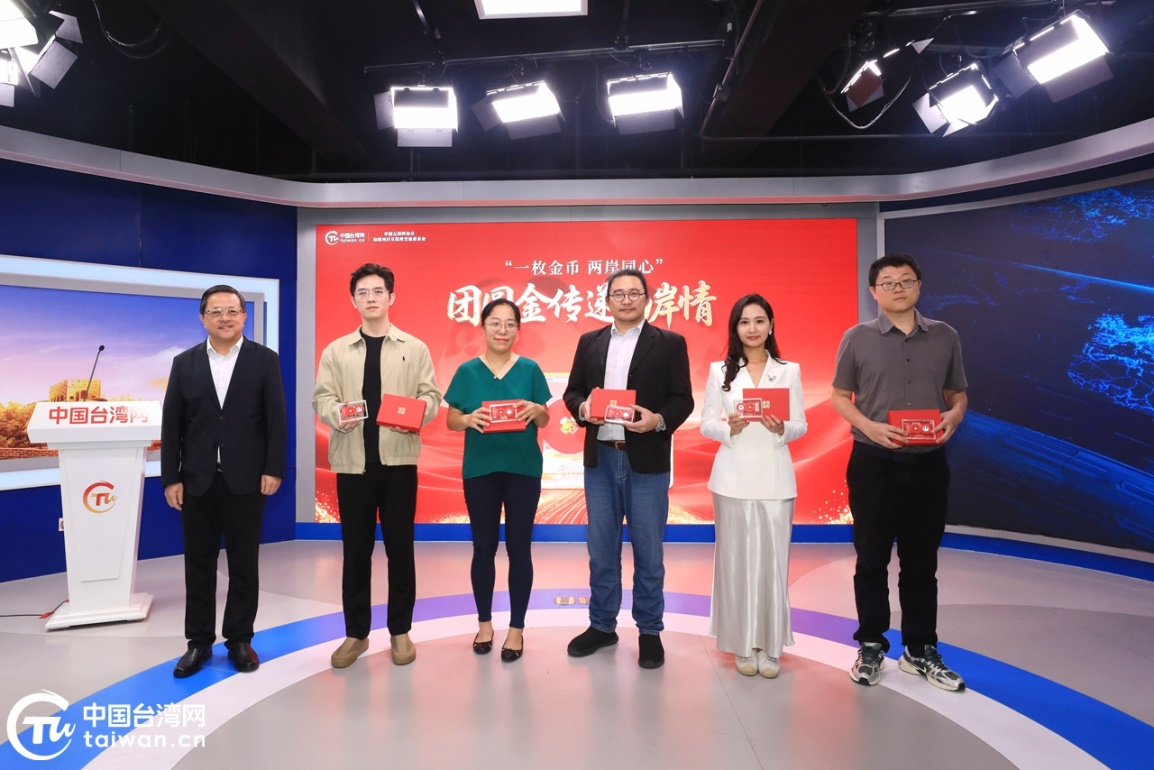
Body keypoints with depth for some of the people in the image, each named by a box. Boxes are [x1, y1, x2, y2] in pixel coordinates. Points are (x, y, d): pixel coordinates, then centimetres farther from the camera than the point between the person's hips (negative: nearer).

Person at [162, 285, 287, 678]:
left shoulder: (265, 359, 1)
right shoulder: (184, 363, 7)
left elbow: (276, 419, -3)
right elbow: (171, 424, 5)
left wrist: (274, 469, -9)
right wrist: (170, 478, 0)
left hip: (246, 480, -2)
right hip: (197, 481, 2)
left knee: (244, 564, 7)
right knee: (198, 565, 10)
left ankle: (240, 639, 21)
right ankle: (199, 642, 24)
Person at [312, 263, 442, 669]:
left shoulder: (415, 348, 7)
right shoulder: (336, 350, 10)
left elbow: (431, 395, 2)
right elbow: (321, 397, 3)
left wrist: (418, 413, -20)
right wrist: (337, 414, -19)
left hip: (399, 459, -1)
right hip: (353, 461, 1)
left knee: (400, 546, 6)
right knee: (356, 548, 8)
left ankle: (400, 631, 20)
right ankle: (356, 633, 21)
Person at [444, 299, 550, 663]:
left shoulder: (530, 369, 1)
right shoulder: (467, 371, 1)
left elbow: (545, 420, 3)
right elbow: (450, 420, 2)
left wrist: (536, 409, -18)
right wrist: (468, 419, -19)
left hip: (523, 469, 0)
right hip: (480, 470, 1)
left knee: (519, 547, 5)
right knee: (483, 547, 9)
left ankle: (516, 627, 18)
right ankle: (485, 622, 26)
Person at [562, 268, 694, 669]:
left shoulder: (669, 343, 1)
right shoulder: (589, 342, 11)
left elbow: (683, 399, -3)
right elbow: (572, 392, 10)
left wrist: (659, 420, -22)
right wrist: (582, 408, -12)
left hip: (647, 460, -3)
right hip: (600, 458, 3)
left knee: (648, 550, 6)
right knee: (601, 547, 12)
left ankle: (649, 631, 22)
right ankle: (602, 625, 27)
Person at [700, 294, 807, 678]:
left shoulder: (790, 371, 6)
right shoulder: (720, 371, 5)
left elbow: (801, 426, 4)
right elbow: (706, 424, 2)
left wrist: (781, 428, -17)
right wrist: (730, 427, -18)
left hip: (775, 478, 1)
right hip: (733, 478, 0)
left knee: (772, 559, 1)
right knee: (736, 558, 3)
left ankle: (770, 645, 15)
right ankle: (743, 644, 15)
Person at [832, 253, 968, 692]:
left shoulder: (945, 337, 6)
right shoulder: (857, 338, -1)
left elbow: (958, 395, 12)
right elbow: (840, 397, 2)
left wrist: (953, 416, -10)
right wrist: (870, 426, -15)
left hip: (928, 464, 2)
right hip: (873, 463, -2)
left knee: (921, 561, 11)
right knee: (872, 560, 7)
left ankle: (921, 651, 25)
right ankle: (871, 647, 21)